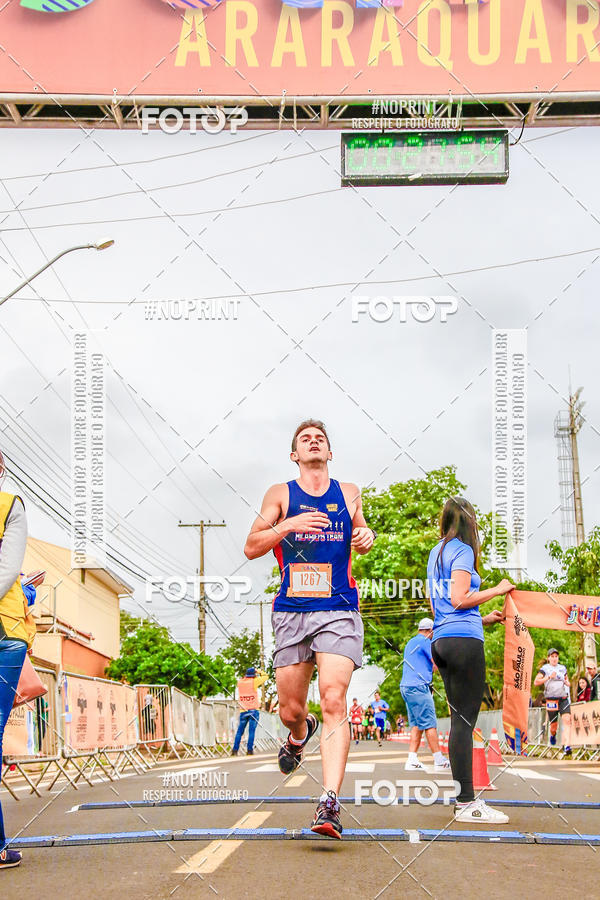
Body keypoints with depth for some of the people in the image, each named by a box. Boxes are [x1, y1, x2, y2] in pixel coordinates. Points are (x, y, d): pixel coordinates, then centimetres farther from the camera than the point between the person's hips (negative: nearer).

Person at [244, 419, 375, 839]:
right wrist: (287, 525, -15)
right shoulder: (280, 495, 7)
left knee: (334, 701, -17)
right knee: (290, 710, 7)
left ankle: (330, 803, -20)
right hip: (291, 612, 1)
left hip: (338, 611, 0)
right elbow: (251, 548, 0)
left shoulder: (349, 493, 12)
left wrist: (366, 536, 6)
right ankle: (301, 735, 45)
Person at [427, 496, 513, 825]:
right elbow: (460, 599, -14)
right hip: (464, 640, -9)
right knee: (465, 721, -8)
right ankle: (467, 804, -7)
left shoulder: (436, 553, 20)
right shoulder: (462, 550, -5)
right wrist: (496, 590, -3)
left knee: (459, 719, 10)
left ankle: (462, 797, 12)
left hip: (442, 640, 9)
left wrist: (483, 619, 25)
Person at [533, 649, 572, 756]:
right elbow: (536, 682, -8)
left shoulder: (562, 668, 13)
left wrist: (567, 682, 5)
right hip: (551, 700, -3)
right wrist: (549, 677, -17)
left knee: (567, 720, -17)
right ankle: (553, 735, 42)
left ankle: (566, 746, -23)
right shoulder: (545, 668, 0)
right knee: (554, 725, 5)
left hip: (564, 698, 3)